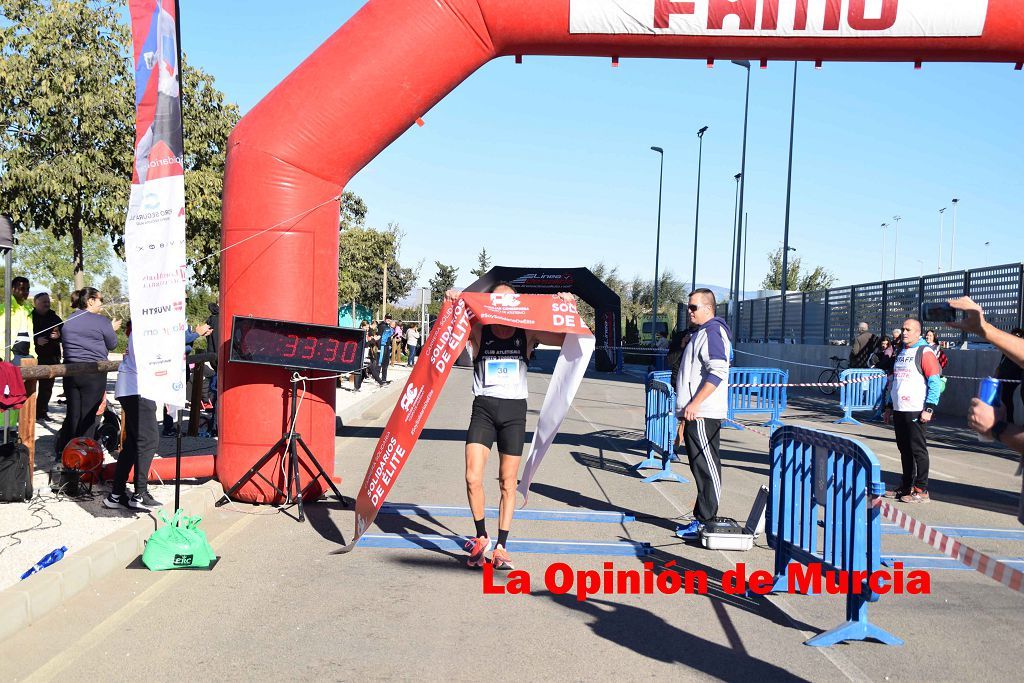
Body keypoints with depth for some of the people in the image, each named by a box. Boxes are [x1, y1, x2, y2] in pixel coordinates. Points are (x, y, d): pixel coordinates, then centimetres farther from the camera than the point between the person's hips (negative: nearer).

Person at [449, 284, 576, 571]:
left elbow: (568, 338, 4)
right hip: (483, 409, -1)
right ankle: (481, 537, 12)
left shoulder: (527, 333, 5)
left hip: (514, 410, 1)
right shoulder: (478, 331, 2)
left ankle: (501, 547, 15)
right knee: (473, 478, -10)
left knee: (508, 483, 4)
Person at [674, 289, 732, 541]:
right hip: (697, 413, 11)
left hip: (702, 414, -11)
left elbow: (717, 373, -23)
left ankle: (706, 522, -4)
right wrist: (688, 407, 25)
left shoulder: (712, 332, -12)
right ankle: (702, 518, 19)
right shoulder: (703, 332, 21)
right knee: (702, 466, 13)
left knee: (706, 466, -7)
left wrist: (694, 404, -25)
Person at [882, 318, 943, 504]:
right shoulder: (901, 353, 18)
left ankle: (921, 490, 2)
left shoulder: (925, 352, -8)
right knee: (904, 450, 13)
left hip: (916, 412, -8)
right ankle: (906, 487, 21)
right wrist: (889, 406, 23)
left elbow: (935, 383, -12)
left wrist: (929, 409, -18)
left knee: (918, 450, -3)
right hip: (899, 410, 8)